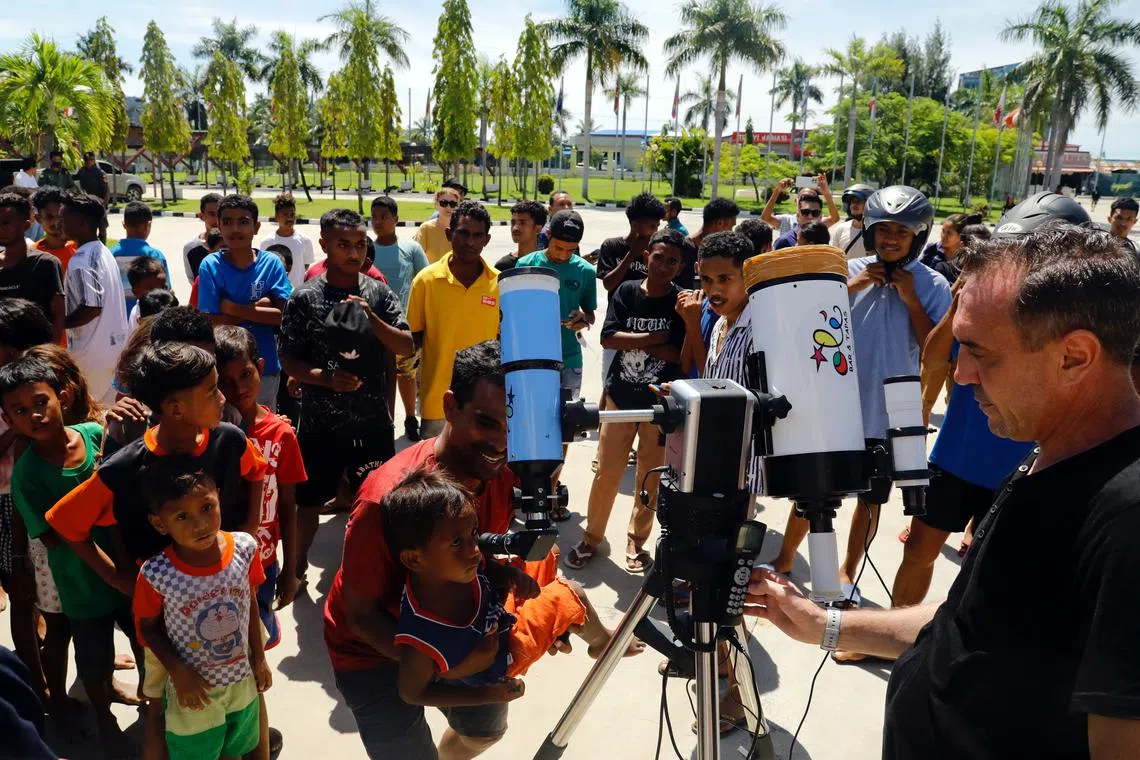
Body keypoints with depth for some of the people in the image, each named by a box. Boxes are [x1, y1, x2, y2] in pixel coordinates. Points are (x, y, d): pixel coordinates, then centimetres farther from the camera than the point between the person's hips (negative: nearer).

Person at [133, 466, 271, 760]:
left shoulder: (245, 548, -20)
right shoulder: (156, 575, -27)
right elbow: (147, 626, -9)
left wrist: (259, 658, 3)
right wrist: (179, 673, -17)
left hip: (243, 682, 3)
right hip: (193, 690, -2)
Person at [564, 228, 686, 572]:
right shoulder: (626, 291, -1)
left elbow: (682, 356, -14)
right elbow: (608, 338, -12)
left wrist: (632, 341, -15)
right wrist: (653, 338, -16)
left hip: (661, 402, -1)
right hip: (620, 396, 1)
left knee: (650, 478, 9)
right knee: (606, 473, 5)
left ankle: (636, 542, 28)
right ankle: (592, 537, 24)